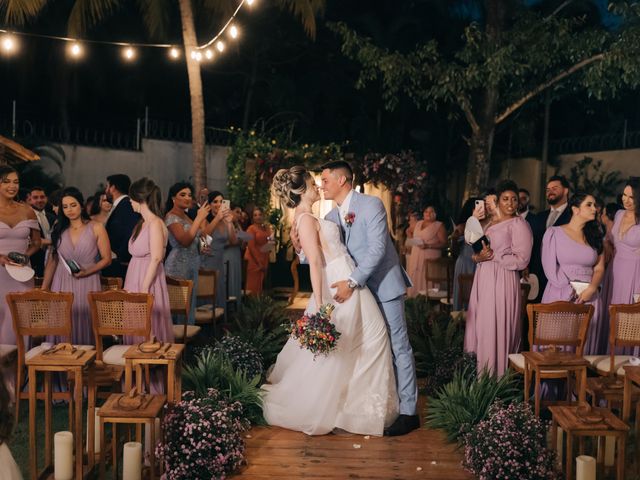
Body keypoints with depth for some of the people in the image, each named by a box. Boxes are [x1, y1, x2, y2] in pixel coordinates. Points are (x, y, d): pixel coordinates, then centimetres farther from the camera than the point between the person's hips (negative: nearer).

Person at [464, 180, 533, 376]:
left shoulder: (519, 224, -5)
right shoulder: (490, 221, 16)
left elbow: (521, 260, -11)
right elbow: (476, 247, 18)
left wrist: (493, 256, -14)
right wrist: (478, 256, -4)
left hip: (502, 281, -7)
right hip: (483, 279, 7)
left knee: (496, 330, -6)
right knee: (479, 326, 6)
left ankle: (495, 376, 3)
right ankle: (478, 375, 14)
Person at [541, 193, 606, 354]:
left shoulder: (595, 235, 15)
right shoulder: (554, 233, 3)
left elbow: (599, 268, 10)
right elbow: (550, 268, -4)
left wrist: (591, 289, -9)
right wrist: (571, 291, -11)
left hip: (589, 296, 3)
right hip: (560, 296, -3)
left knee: (587, 341, 0)